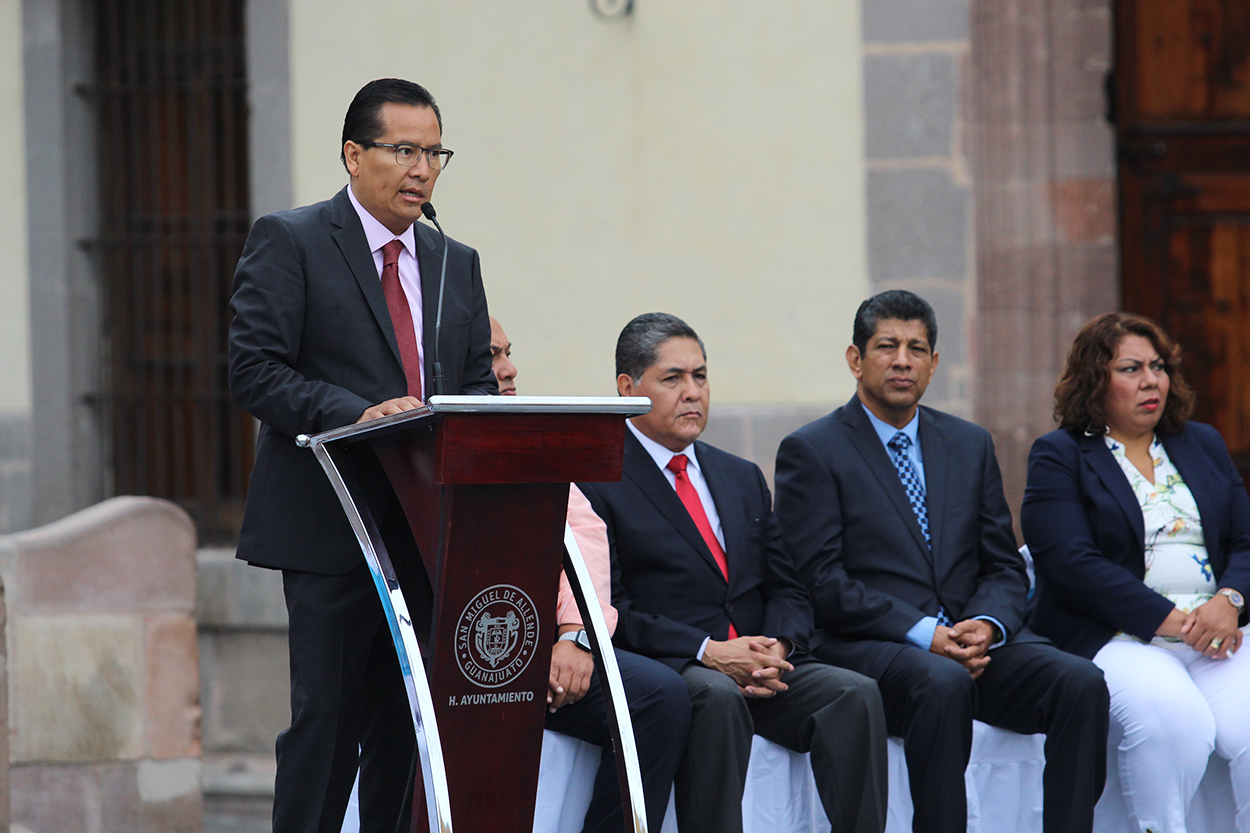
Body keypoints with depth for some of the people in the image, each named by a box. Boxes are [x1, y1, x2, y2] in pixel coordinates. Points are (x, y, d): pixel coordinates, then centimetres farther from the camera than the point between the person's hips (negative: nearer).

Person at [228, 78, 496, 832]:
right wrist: (357, 414, -22)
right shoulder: (289, 242, -1)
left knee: (408, 723, 6)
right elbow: (255, 371, -9)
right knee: (328, 714, -9)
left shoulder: (457, 263, 19)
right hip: (332, 526, -6)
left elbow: (478, 382, 16)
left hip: (428, 533, 6)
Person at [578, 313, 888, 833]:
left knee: (855, 695, -22)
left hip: (762, 670, 6)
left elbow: (787, 589, 19)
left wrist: (776, 648, -5)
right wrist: (708, 653, -18)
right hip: (664, 671, -6)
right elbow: (609, 608, -9)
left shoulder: (743, 479, 23)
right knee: (717, 697, -38)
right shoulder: (597, 483, 1)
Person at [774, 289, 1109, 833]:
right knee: (942, 685, -38)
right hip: (865, 645, -5)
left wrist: (987, 624, -8)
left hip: (976, 641, 5)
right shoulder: (811, 452, 2)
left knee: (1081, 682, -23)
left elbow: (1005, 568, 16)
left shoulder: (970, 445, 19)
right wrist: (924, 635, -17)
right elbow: (823, 583, -7)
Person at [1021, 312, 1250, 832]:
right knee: (1172, 721, -36)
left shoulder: (1202, 446, 23)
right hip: (1116, 641, -4)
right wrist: (1170, 619, -17)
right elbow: (1072, 564, -8)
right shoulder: (1059, 456, 6)